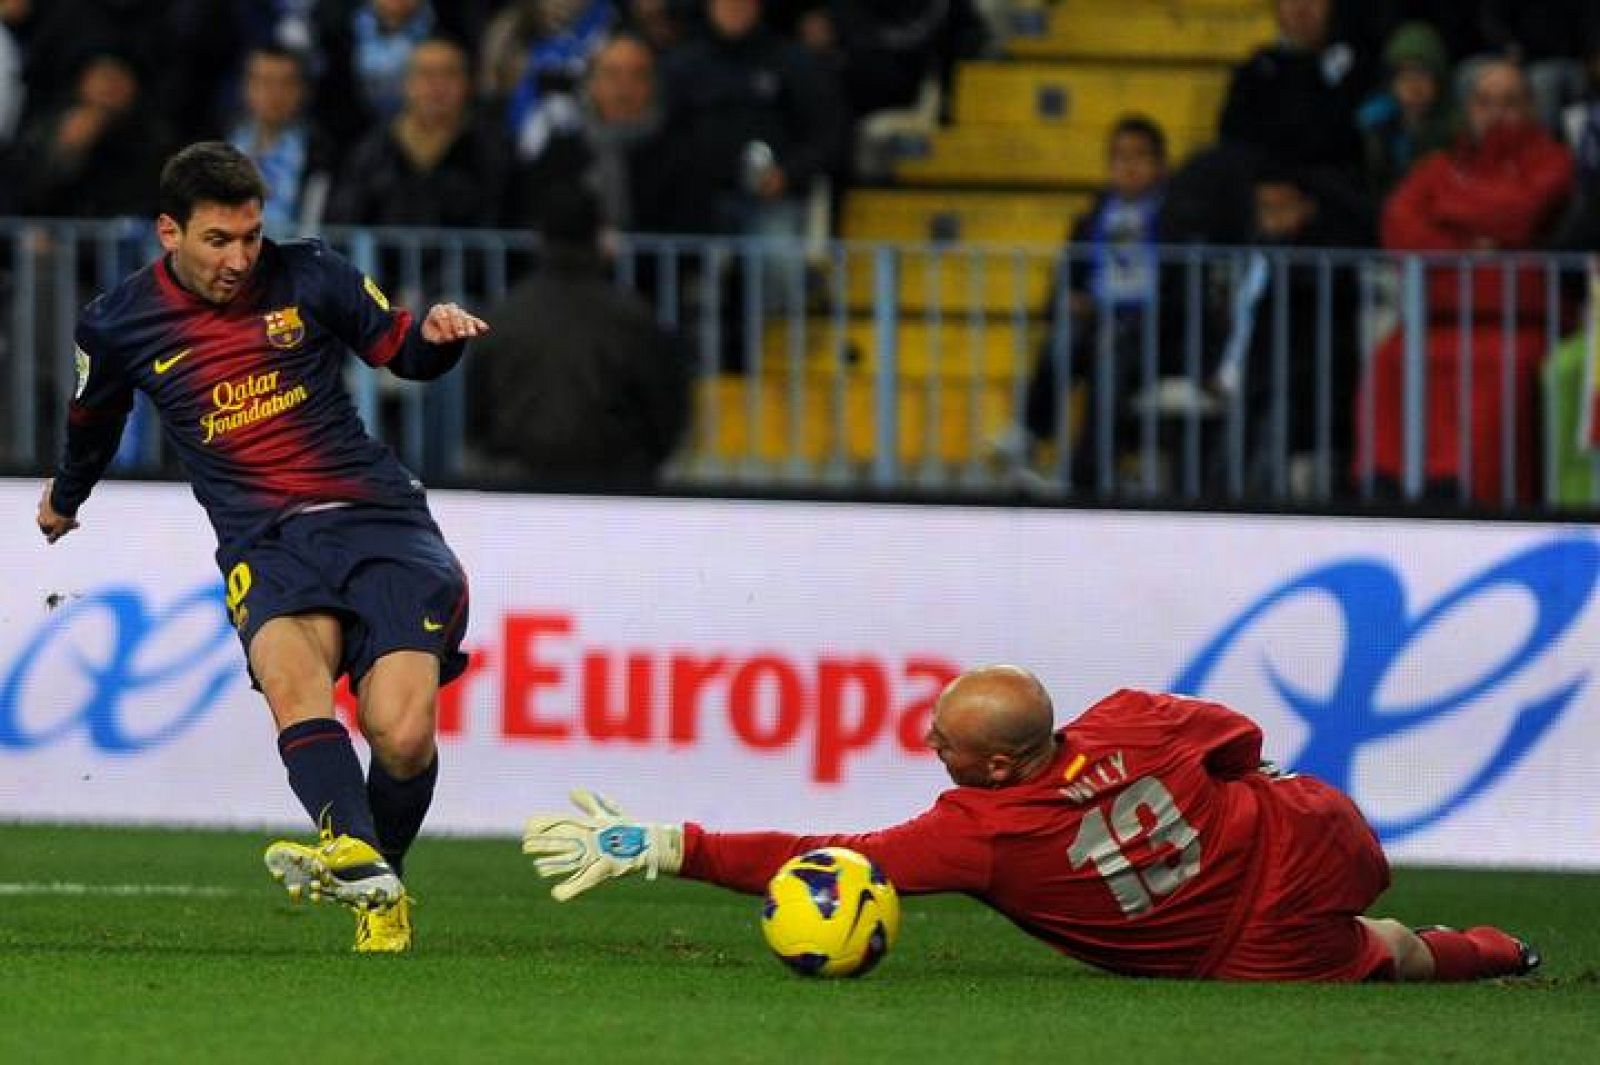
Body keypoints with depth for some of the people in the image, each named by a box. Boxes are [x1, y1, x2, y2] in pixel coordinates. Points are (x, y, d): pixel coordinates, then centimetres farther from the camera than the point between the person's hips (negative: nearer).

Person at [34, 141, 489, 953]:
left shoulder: (307, 275, 5)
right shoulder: (120, 324, 8)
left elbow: (405, 354, 17)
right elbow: (93, 419, 30)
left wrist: (438, 335, -7)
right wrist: (65, 497, 47)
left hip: (375, 515, 0)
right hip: (264, 542, 0)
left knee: (403, 737, -21)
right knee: (287, 667, -36)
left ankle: (380, 886, 5)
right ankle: (356, 857, -56)